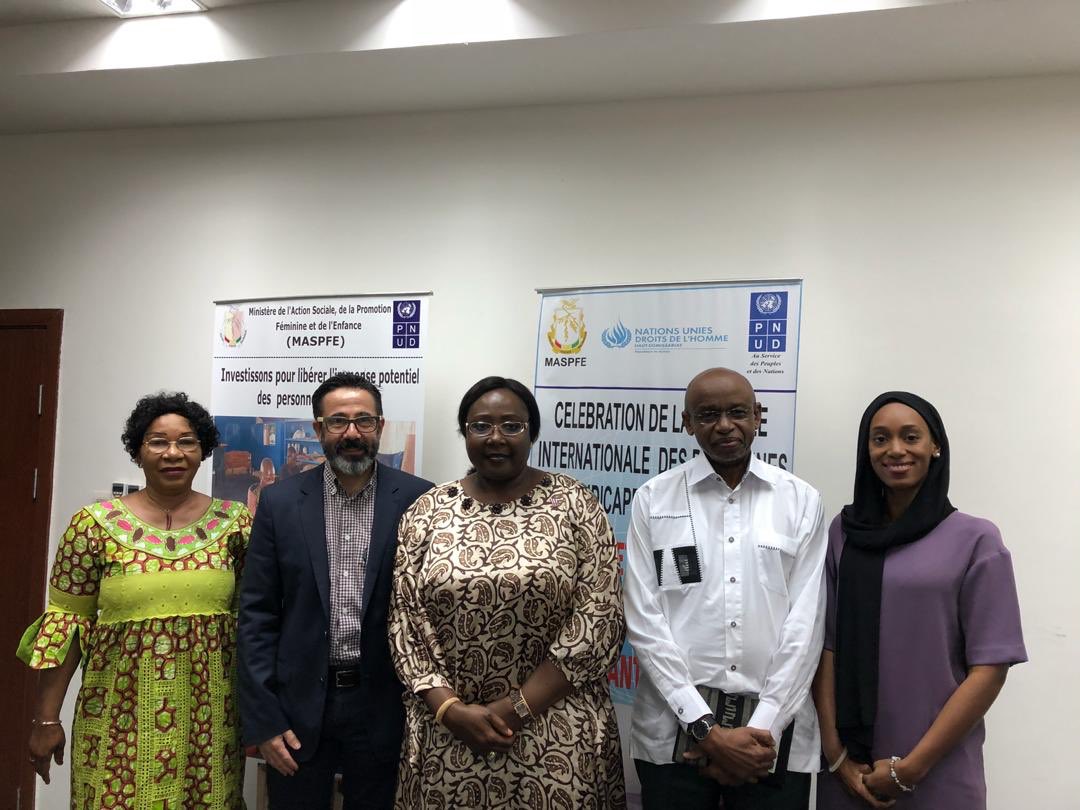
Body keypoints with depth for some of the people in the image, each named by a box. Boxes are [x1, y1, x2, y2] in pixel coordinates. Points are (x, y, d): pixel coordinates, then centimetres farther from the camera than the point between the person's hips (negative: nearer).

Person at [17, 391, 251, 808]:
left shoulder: (235, 521, 0)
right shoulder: (95, 523, -3)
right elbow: (65, 621, 0)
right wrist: (46, 721, 1)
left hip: (211, 716, 1)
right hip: (121, 716, -1)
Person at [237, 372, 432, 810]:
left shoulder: (417, 499, -5)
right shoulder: (280, 501, -1)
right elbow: (257, 614, 0)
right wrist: (262, 718, -4)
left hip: (384, 706, 0)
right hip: (299, 704, 1)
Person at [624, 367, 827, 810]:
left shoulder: (802, 501, 2)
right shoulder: (653, 500, 0)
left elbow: (805, 622, -1)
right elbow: (644, 620, -4)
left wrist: (763, 728, -9)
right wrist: (705, 728, -10)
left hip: (774, 733, 1)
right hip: (675, 729, 0)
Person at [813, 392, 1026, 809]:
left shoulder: (975, 539, -5)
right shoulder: (843, 532, 2)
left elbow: (989, 668, -8)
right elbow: (827, 645, 1)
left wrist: (913, 766, -10)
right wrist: (835, 753, -6)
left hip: (938, 776, -2)